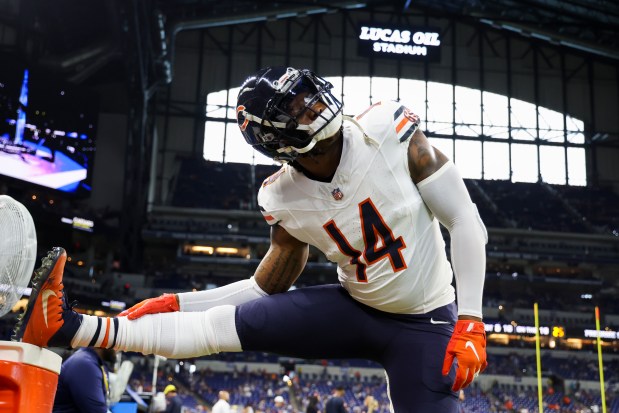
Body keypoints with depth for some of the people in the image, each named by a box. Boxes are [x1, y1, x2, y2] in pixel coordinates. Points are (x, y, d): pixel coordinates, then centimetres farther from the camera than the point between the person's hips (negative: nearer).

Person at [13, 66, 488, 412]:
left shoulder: (391, 133, -21)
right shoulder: (286, 201, -10)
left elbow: (467, 222, -13)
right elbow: (270, 288, 6)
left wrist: (469, 322, -18)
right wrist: (176, 304, 0)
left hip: (422, 323, -2)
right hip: (354, 308, 2)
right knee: (226, 324, -9)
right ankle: (75, 329, -5)